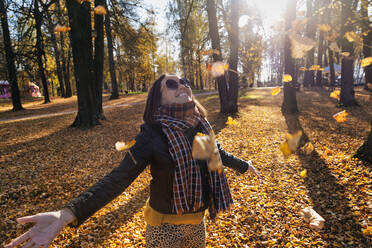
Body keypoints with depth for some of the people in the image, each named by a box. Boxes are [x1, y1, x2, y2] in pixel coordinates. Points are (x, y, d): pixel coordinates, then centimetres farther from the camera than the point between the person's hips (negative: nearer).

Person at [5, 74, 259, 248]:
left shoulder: (202, 125, -7)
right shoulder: (153, 134, -23)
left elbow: (217, 152, 12)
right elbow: (120, 176, -28)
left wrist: (244, 165, 28)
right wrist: (68, 214, -39)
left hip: (197, 219, 5)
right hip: (165, 223, -4)